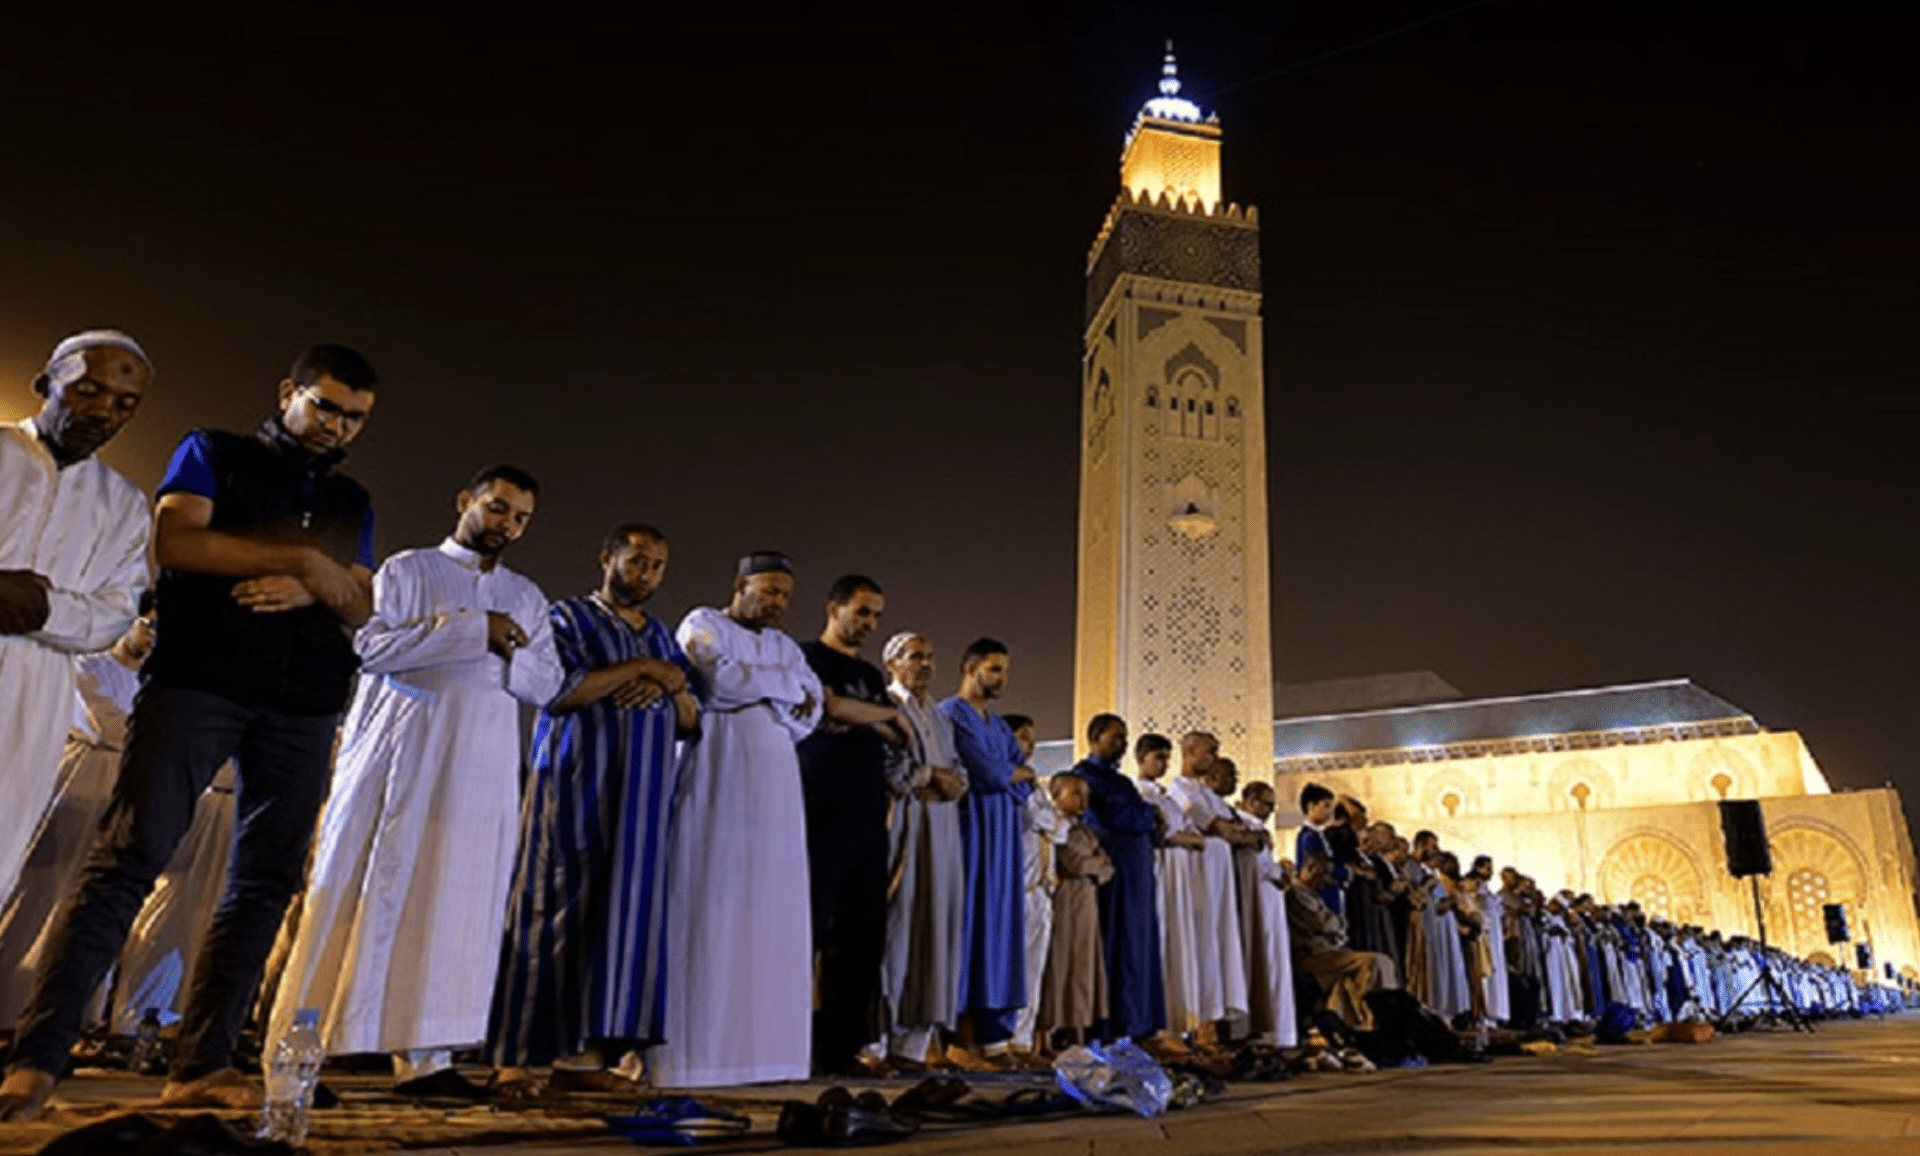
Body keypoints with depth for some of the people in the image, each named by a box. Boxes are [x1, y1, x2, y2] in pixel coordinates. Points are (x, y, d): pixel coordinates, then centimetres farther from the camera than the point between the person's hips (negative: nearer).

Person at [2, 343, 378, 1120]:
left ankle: (202, 1068, 5)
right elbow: (174, 542, -5)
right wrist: (300, 557, -9)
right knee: (127, 859, -10)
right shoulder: (214, 454, 12)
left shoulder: (350, 502, 22)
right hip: (196, 681, -4)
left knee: (265, 881, 0)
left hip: (305, 707, 4)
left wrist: (312, 588, -8)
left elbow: (363, 608, 14)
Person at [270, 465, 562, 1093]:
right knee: (365, 892, -3)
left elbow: (546, 683, 11)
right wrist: (473, 629, -12)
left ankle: (422, 1057, 4)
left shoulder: (527, 597, 19)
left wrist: (505, 650, -8)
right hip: (398, 754, -3)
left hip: (480, 766, 4)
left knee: (452, 903, 1)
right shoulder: (407, 570, 8)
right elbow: (371, 645, -8)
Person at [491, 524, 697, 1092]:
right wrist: (640, 668, -10)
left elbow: (691, 722, 15)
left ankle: (582, 1050, 5)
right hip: (576, 785, -5)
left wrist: (668, 686, -6)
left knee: (624, 911, 0)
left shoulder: (662, 637, 19)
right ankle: (513, 1057, 1)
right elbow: (555, 689, -13)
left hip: (641, 798, 5)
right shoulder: (568, 618, 4)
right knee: (555, 910, -6)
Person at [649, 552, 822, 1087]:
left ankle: (762, 1042, 6)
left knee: (771, 911, 2)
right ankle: (698, 1047, -4)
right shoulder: (702, 624, 3)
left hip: (773, 784, 6)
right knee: (711, 906, -7)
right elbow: (722, 677, -16)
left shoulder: (785, 646, 19)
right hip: (717, 777, -6)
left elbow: (811, 704, 5)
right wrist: (788, 684, -5)